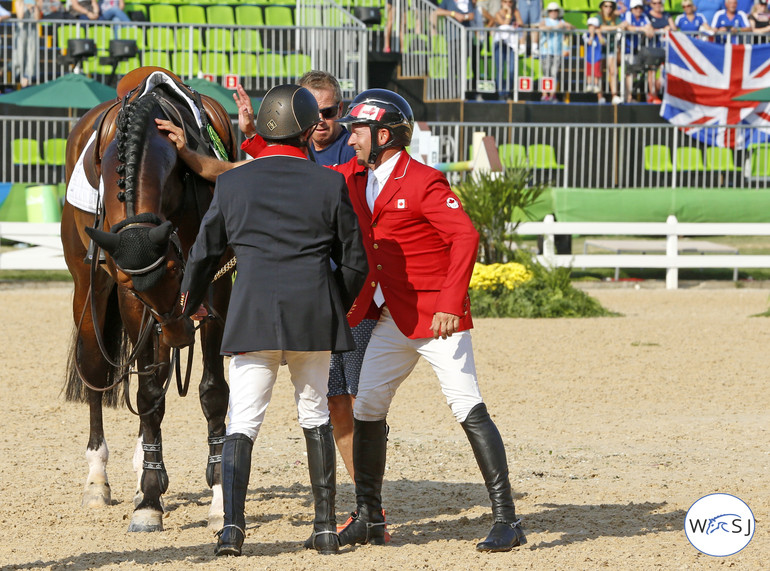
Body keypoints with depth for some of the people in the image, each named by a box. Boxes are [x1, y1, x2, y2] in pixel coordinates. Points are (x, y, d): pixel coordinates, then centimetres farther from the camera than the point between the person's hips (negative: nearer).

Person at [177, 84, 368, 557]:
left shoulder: (233, 183, 1)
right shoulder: (330, 184, -1)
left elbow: (205, 252, 10)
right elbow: (355, 260, 4)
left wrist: (191, 302, 29)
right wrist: (337, 307, 24)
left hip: (252, 316, 0)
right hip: (314, 316, 0)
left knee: (243, 423, 1)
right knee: (316, 418, 16)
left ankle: (233, 524, -17)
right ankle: (326, 527, 15)